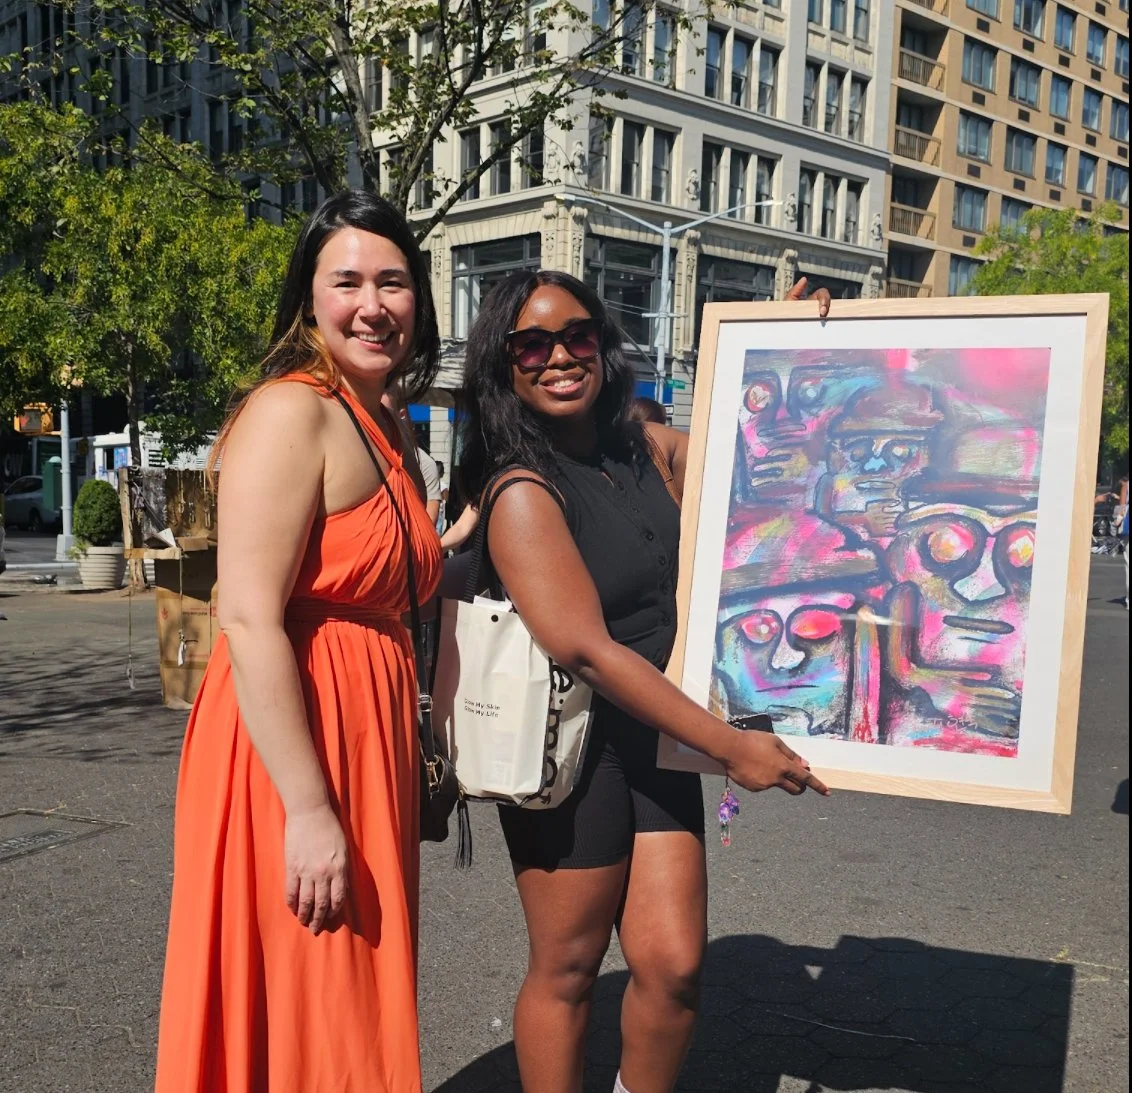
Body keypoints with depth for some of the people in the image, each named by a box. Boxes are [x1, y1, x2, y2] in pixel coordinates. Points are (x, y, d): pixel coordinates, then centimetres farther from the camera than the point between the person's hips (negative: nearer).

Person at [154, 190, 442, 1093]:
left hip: (367, 740, 9)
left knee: (358, 1012, 19)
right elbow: (249, 622, -22)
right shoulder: (291, 414, -14)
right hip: (293, 752, -9)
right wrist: (310, 811, -23)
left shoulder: (387, 431, 14)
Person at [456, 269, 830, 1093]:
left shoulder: (649, 448, 4)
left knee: (673, 964, 6)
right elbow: (587, 650, -22)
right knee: (567, 969, 9)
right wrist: (732, 747, -20)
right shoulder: (522, 493, -16)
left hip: (656, 740, 6)